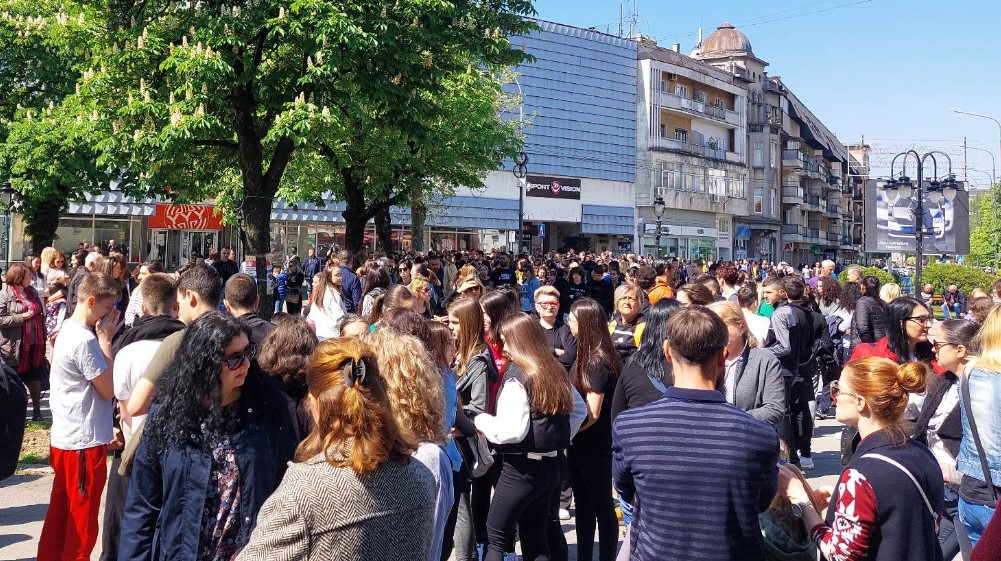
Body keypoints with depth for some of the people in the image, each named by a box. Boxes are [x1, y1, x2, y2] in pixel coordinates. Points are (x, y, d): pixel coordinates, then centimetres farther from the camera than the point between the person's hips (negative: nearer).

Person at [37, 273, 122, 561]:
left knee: (59, 515, 18)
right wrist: (105, 339, -14)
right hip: (85, 442, -9)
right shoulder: (85, 340, -21)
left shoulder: (68, 331, 10)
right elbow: (109, 389, -16)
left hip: (64, 438, 9)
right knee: (82, 523, 4)